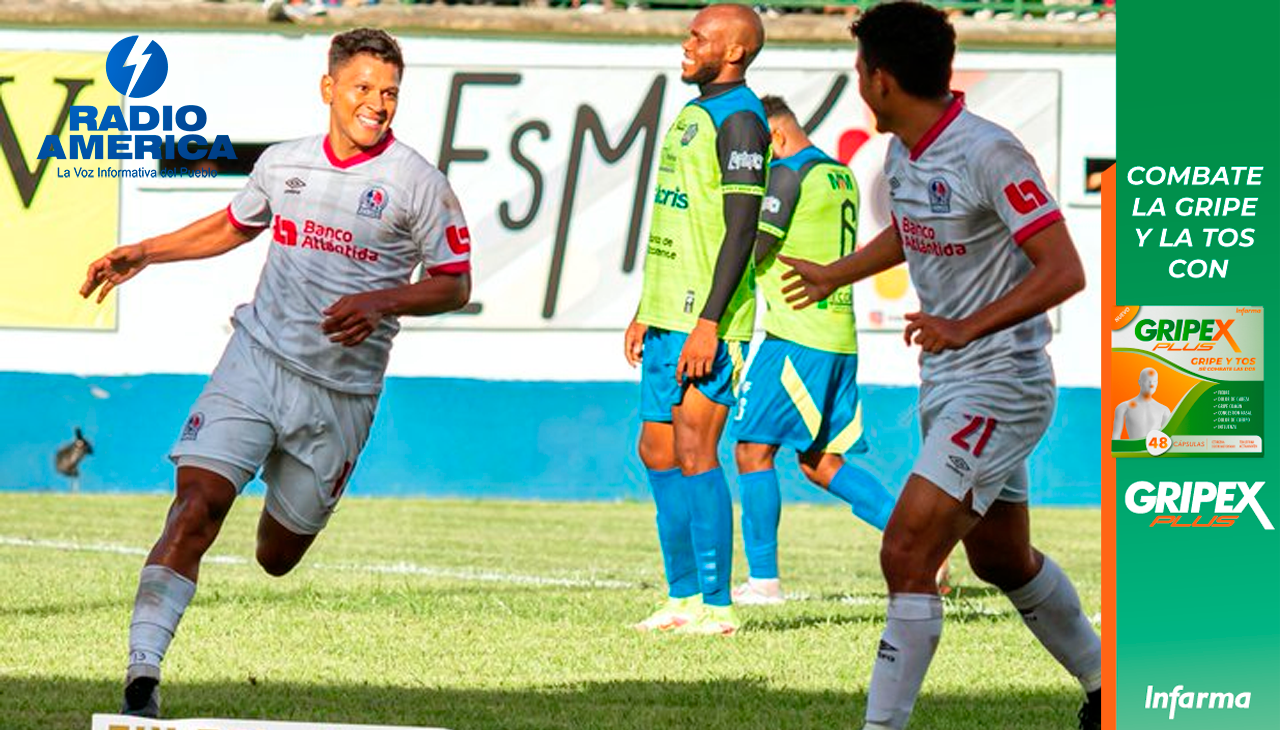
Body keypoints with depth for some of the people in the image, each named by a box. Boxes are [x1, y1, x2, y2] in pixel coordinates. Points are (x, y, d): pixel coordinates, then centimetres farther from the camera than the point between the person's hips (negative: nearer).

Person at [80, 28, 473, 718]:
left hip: (340, 394, -1)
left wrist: (381, 304, -17)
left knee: (277, 558, 9)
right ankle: (142, 672, -26)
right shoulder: (283, 163, 7)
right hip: (256, 357, 1)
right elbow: (234, 226, 27)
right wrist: (142, 254, 22)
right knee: (196, 505, -19)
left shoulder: (417, 183, -4)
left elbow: (454, 283, 0)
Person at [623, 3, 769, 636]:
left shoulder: (739, 119, -11)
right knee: (657, 452, 9)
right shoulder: (693, 114, 19)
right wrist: (644, 313, 23)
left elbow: (741, 231, -17)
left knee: (693, 452, -11)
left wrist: (708, 324, -22)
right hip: (669, 317, 10)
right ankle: (683, 597, 15)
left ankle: (717, 605, -9)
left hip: (707, 323, -10)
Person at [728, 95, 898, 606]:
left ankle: (763, 579, -4)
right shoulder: (841, 177, 17)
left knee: (753, 449, -3)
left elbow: (750, 249, -15)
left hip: (796, 338, -9)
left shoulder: (787, 175, -10)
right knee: (820, 463, 13)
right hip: (841, 338, 9)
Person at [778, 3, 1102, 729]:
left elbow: (1064, 272, -25)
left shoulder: (989, 154, -22)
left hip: (1003, 385, -10)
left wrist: (966, 328, -33)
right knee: (1002, 560, 21)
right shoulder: (903, 154, 5)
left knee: (908, 553, -18)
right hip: (947, 388, 10)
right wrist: (833, 276, 41)